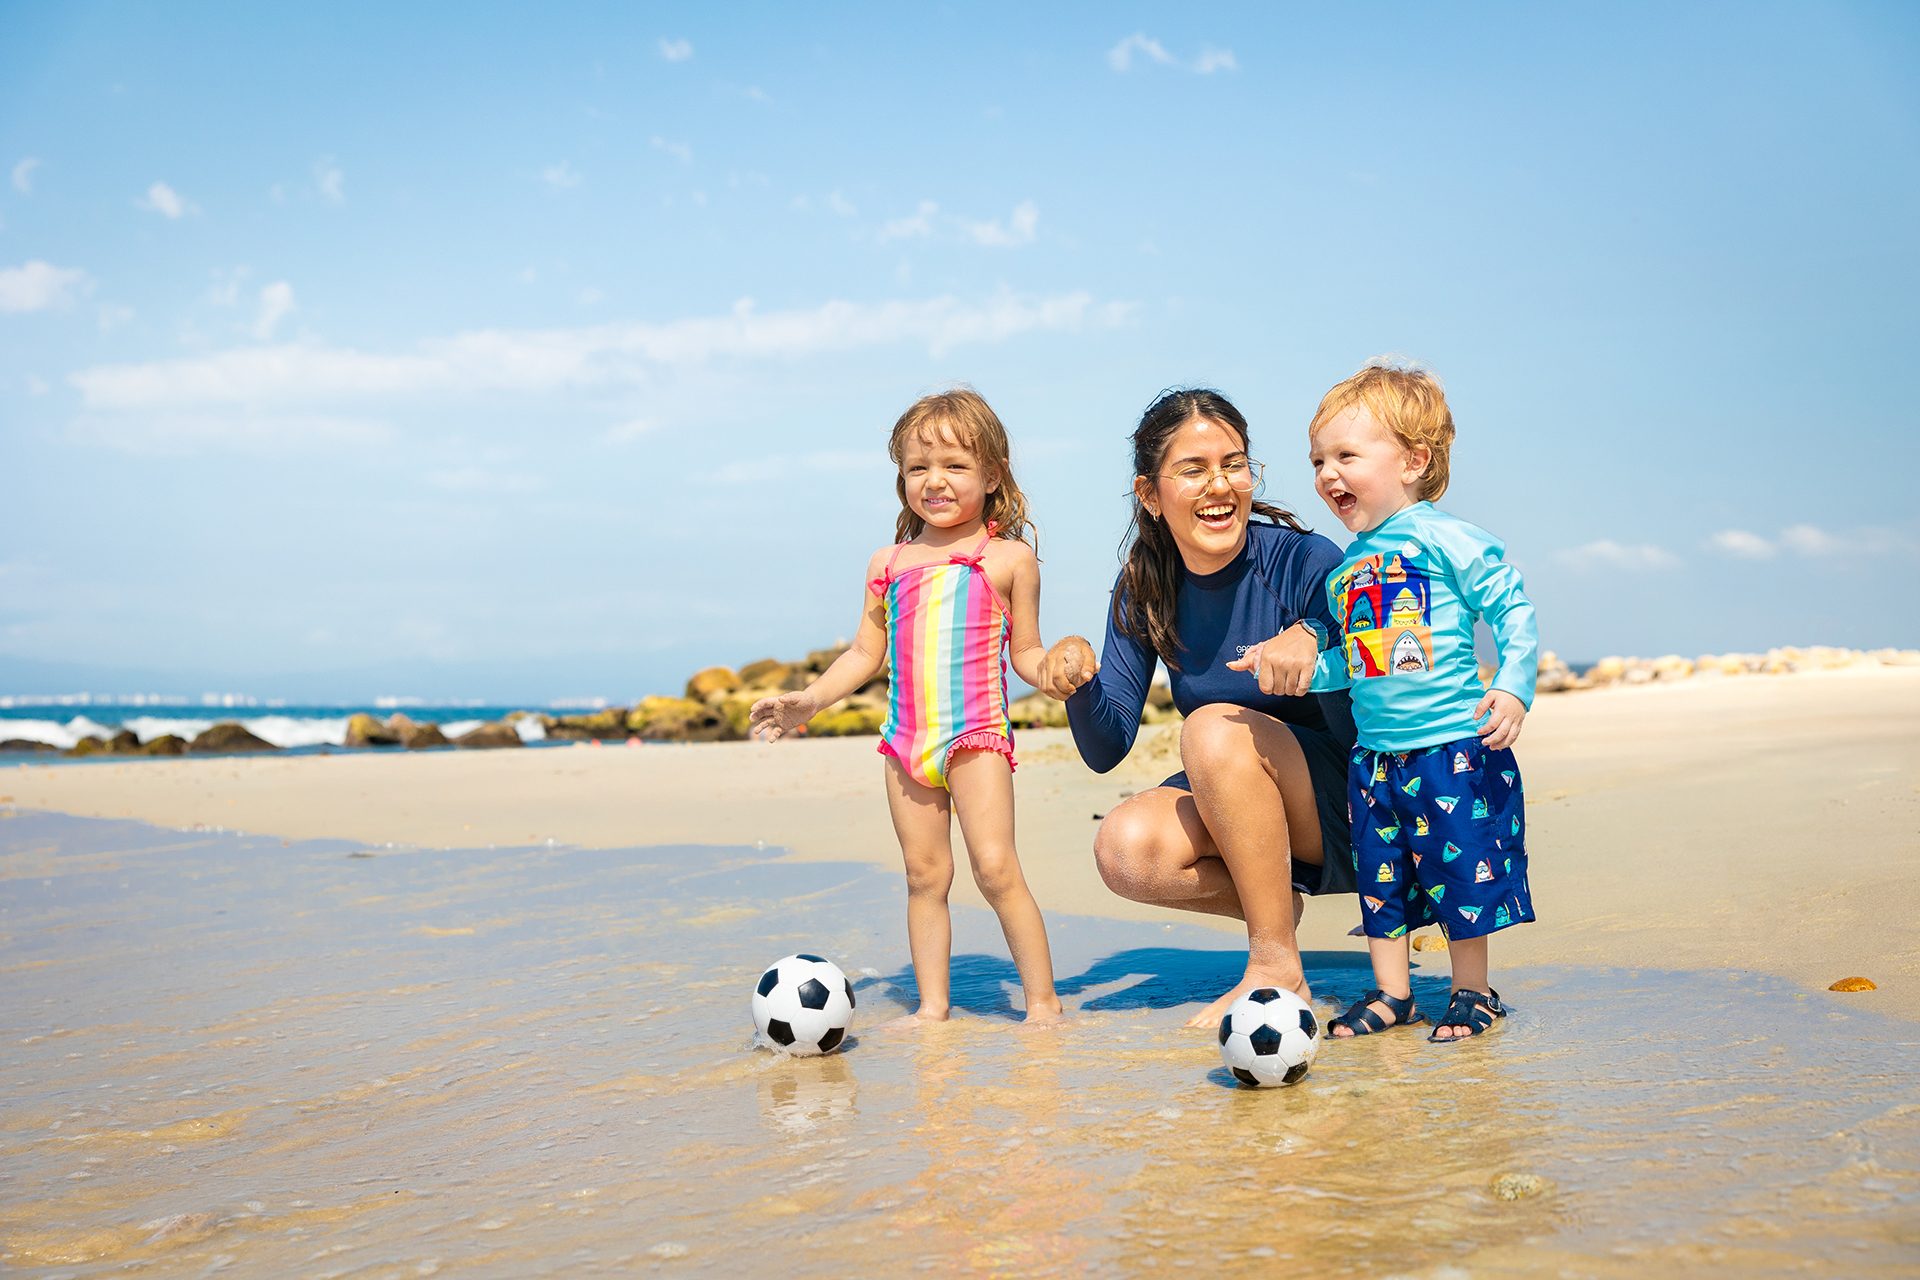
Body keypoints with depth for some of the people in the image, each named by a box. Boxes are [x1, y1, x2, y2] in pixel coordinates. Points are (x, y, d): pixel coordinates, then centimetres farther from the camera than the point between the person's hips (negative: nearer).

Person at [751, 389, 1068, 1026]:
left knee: (995, 868, -12)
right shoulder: (888, 563, 14)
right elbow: (865, 653, 20)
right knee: (924, 875, 7)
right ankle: (932, 1004, 14)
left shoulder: (1009, 559, 4)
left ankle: (1042, 999, -2)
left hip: (977, 735, -4)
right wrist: (806, 701, 11)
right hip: (906, 738, 4)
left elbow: (1025, 651, 7)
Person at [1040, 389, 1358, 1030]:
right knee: (1125, 849, -25)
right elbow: (1107, 750, -5)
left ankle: (1278, 966, -18)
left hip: (1346, 809, -4)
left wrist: (1314, 643, -41)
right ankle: (1273, 901, 3)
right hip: (1234, 815, 4)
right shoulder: (1144, 588, -3)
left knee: (1215, 729, -30)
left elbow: (1366, 731, -23)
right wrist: (1080, 681, -25)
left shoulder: (1308, 563, -18)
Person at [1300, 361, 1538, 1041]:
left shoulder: (1446, 538, -9)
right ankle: (1390, 993, 23)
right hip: (1376, 754, 6)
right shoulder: (1342, 570, 11)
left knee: (1462, 871, 2)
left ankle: (1473, 991, 18)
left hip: (1454, 742, -6)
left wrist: (1512, 686, -20)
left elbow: (1512, 609, -10)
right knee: (1379, 876, 11)